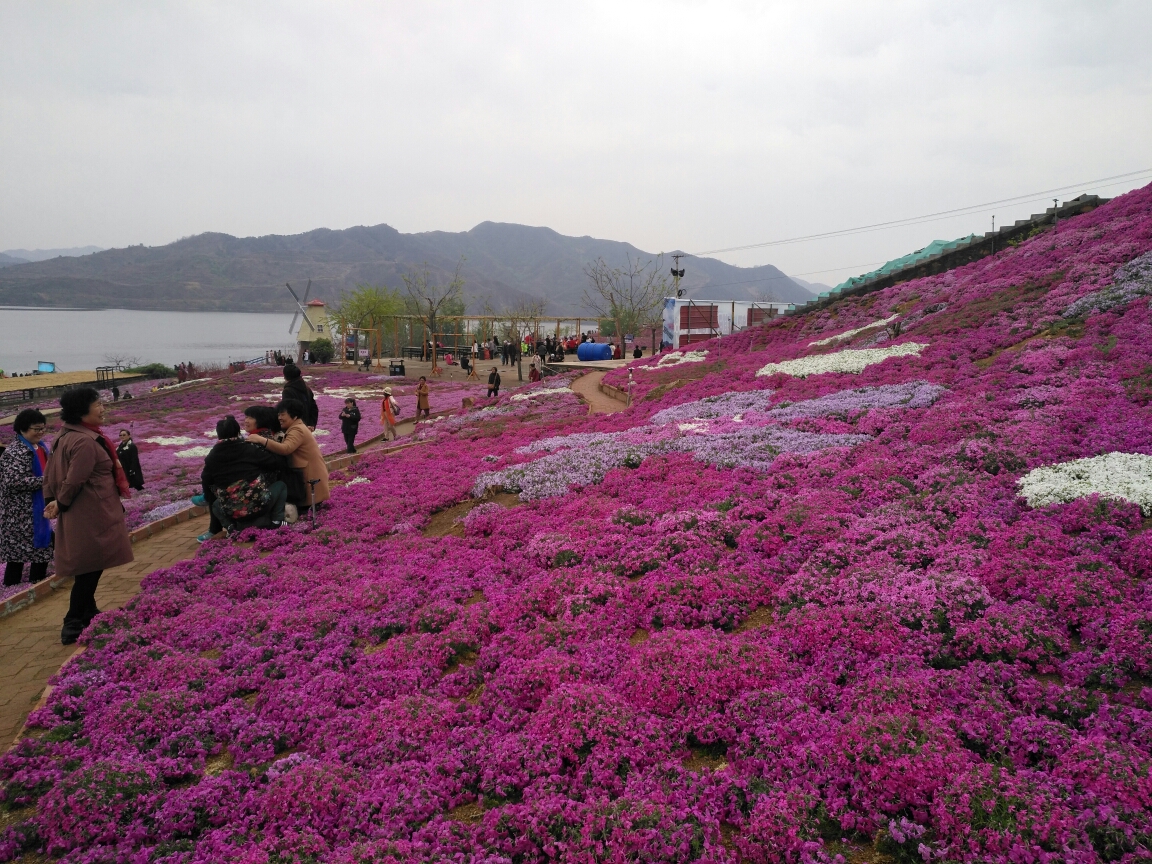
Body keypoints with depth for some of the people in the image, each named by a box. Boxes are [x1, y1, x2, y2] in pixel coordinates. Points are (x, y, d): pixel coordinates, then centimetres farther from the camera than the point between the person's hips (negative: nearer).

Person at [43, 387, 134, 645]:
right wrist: (61, 504, -8)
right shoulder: (85, 441, -21)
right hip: (92, 515, -10)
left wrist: (53, 500, 7)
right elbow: (75, 480, -22)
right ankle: (73, 626, 3)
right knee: (90, 568, -2)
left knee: (88, 569, 20)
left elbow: (51, 473, 13)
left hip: (81, 515, 10)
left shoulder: (65, 437, 11)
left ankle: (88, 615, 32)